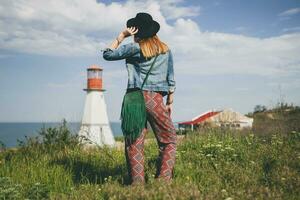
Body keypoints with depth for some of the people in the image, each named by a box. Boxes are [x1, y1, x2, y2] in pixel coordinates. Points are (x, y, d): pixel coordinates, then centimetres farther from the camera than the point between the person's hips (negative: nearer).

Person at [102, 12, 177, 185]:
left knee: (134, 143, 3)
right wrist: (170, 102, 18)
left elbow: (107, 54, 12)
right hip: (155, 99, 1)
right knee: (169, 140, 10)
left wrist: (122, 36, 15)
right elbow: (171, 79, 13)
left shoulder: (135, 48, 4)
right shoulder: (166, 49, 13)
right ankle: (164, 179, -1)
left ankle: (137, 182, -1)